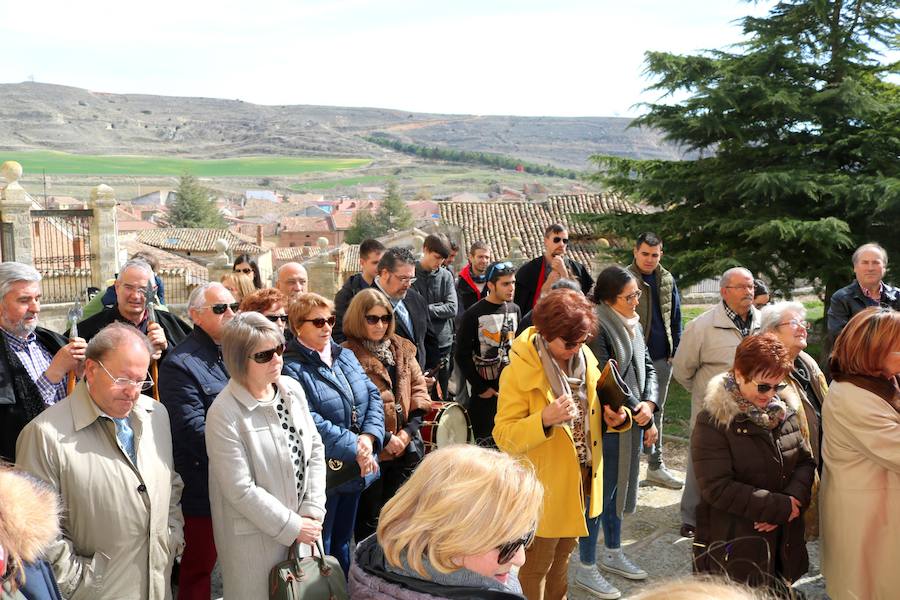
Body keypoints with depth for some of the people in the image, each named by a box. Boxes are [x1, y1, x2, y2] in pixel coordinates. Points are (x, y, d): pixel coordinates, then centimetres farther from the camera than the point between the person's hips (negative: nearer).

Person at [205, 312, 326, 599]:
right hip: (256, 538, -6)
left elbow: (315, 449, 4)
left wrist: (313, 512, -4)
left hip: (303, 528, 6)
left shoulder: (292, 388, 0)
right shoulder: (224, 413, -19)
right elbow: (240, 489, -20)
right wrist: (292, 526, -15)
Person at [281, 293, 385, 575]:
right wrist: (355, 449, -21)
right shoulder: (292, 368, -15)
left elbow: (373, 396, 5)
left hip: (357, 468, 7)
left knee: (343, 541, 22)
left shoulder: (345, 356, 9)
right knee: (321, 546, 8)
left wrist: (368, 438, -12)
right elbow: (310, 422, -23)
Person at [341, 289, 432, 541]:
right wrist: (384, 439, -14)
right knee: (370, 517, 8)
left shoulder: (402, 348, 10)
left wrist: (409, 430, -4)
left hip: (406, 446, 6)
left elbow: (418, 388, 9)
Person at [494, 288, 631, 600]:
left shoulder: (584, 357, -1)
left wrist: (616, 417, -10)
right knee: (535, 566, 11)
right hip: (543, 486, -6)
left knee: (561, 559, 26)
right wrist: (544, 419, -38)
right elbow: (504, 436, -22)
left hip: (581, 479, 6)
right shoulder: (520, 371, -21)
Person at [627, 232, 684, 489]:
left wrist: (675, 350, 8)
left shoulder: (667, 280, 10)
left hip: (662, 358, 6)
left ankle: (656, 466, 24)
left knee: (656, 411, 14)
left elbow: (675, 317, 15)